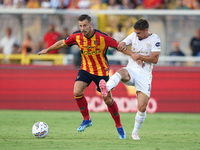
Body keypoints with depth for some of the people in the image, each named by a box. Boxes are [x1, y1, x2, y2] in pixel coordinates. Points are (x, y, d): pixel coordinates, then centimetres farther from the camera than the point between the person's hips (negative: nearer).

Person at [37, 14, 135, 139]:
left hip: (102, 71, -3)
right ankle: (86, 119, 3)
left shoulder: (103, 37, -22)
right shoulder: (77, 36, -11)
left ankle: (119, 126, 16)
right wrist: (48, 49, 12)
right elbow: (63, 43, 7)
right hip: (86, 69, 3)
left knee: (108, 100, -3)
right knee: (77, 92, -18)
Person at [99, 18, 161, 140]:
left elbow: (155, 59, -9)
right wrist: (122, 45, -8)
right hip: (131, 71, 2)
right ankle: (106, 89, -67)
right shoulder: (134, 35, 10)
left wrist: (138, 56, -10)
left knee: (142, 107, -9)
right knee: (120, 72, -37)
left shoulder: (154, 39, -3)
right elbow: (120, 46, 16)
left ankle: (135, 132, 13)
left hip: (144, 76, -2)